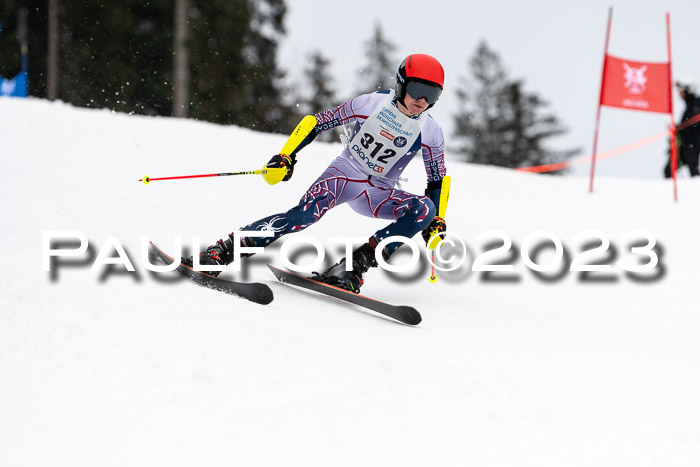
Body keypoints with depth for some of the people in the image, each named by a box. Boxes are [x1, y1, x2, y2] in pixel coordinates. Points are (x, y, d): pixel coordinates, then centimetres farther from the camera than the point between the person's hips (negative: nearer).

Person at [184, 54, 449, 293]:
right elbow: (319, 122, -4)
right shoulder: (372, 104, -12)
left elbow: (437, 179, 8)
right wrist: (287, 157, -12)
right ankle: (221, 252, -33)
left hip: (378, 193, 3)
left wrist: (436, 222, -1)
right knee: (305, 214, -33)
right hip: (344, 172, -3)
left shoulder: (431, 133, -6)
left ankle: (354, 265, -32)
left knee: (424, 209, -26)